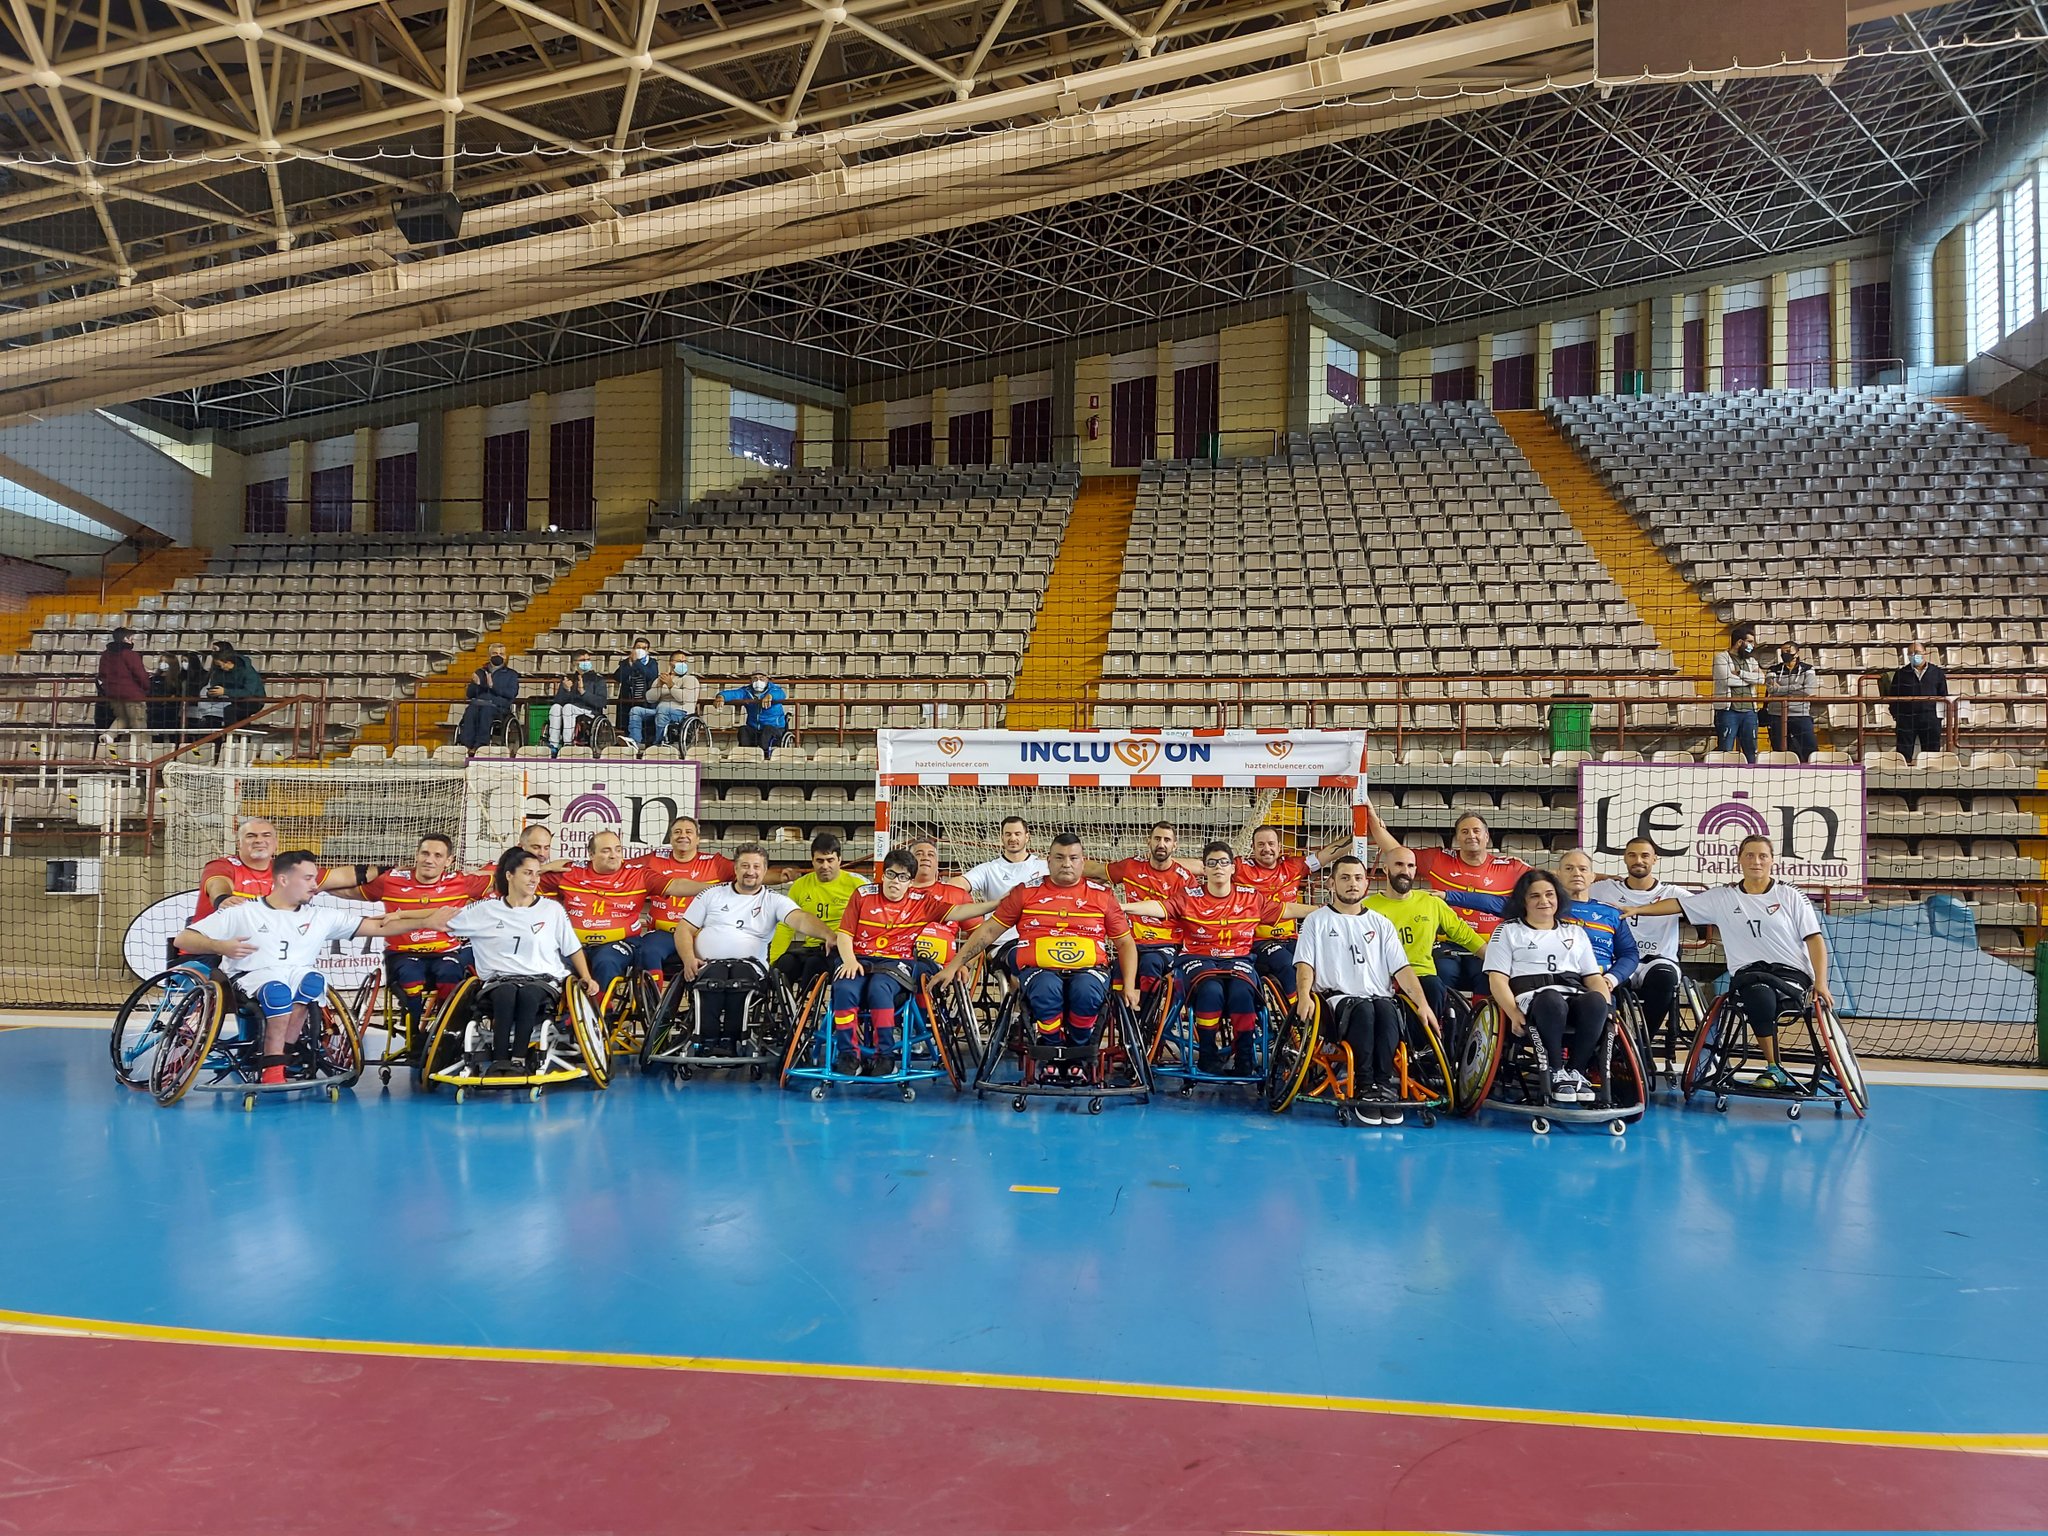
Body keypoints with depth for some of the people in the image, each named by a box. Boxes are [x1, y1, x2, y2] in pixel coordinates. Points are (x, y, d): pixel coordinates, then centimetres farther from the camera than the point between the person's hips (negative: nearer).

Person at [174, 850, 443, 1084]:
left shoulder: (321, 917, 15)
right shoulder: (241, 912, 8)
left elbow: (378, 926, 9)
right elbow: (183, 940, 6)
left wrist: (427, 922, -1)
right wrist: (219, 946, -14)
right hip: (252, 977, -3)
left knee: (313, 981, -32)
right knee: (277, 991, -37)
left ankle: (273, 1063, -26)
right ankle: (274, 1068, -32)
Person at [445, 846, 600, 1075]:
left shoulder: (552, 909, 13)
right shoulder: (485, 911, 11)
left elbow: (574, 949, 15)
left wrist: (586, 978, 3)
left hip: (543, 979, 0)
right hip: (500, 979, 0)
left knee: (529, 994, -37)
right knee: (506, 993, -37)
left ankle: (518, 1060, -41)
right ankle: (500, 1061, -41)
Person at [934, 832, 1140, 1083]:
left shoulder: (1102, 895, 13)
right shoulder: (1025, 893, 11)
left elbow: (1125, 943, 16)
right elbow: (988, 931, 12)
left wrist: (1129, 986, 2)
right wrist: (953, 966, 6)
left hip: (1088, 969, 0)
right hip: (1039, 970, 0)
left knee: (1086, 993, -36)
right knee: (1047, 991, -36)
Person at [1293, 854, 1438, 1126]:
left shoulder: (1381, 923, 22)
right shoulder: (1317, 920, 15)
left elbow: (1401, 968, 13)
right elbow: (1305, 964, 3)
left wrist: (1422, 1004, -2)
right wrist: (1304, 995, -17)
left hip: (1380, 997, 2)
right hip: (1337, 998, -2)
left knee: (1386, 1010, -35)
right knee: (1363, 1010, -36)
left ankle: (1382, 1085, -35)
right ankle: (1365, 1087, -35)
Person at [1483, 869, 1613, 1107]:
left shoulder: (1576, 932, 29)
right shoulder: (1508, 931, 17)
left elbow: (1594, 978, 21)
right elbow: (1497, 979, 5)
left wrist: (1604, 1008, -2)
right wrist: (1514, 1014, -13)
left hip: (1575, 998, 3)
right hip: (1530, 996, -3)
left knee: (1596, 1001, -35)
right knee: (1552, 1001, -41)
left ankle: (1574, 1069, -19)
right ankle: (1555, 1073, -23)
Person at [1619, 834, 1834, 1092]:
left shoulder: (1791, 896, 10)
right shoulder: (1722, 898, 12)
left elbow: (1815, 940, 6)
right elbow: (1679, 904, 9)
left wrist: (1821, 983, -6)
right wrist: (1636, 909, -3)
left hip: (1792, 973, -1)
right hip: (1747, 973, 1)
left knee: (1768, 993, -35)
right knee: (1760, 996, -35)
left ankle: (1773, 1070, -24)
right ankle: (1775, 1068, -21)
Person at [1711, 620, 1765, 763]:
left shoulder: (1751, 660, 18)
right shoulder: (1721, 658, -1)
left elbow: (1762, 678, 2)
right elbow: (1728, 680, -17)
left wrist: (1740, 673, -9)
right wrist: (1751, 677, -2)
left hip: (1749, 711, 6)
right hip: (1728, 710, -6)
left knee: (1751, 751, 8)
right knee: (1725, 751, -6)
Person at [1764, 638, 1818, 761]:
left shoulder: (1807, 670, 6)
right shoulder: (1774, 671, 8)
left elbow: (1808, 691, -11)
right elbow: (1772, 690, -10)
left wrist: (1781, 689, -7)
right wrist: (1797, 688, -10)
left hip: (1801, 716, -1)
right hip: (1777, 717, 1)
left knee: (1811, 750, -8)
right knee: (1780, 753, 6)